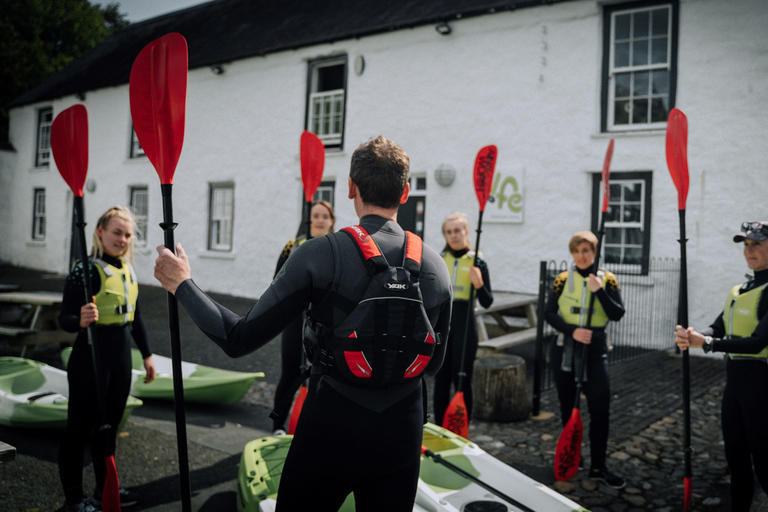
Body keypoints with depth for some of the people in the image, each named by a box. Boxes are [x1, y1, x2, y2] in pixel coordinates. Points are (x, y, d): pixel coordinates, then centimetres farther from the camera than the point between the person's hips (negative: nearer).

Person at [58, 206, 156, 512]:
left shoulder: (128, 269, 9)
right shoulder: (85, 270, -13)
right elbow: (65, 318, -16)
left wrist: (146, 354, 19)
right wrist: (80, 321, -38)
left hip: (121, 354, 7)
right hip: (91, 354, -7)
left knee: (109, 425, 18)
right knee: (81, 426, 3)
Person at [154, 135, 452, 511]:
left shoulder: (320, 254, -15)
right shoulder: (436, 266, -3)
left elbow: (239, 340, -12)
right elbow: (434, 364, 8)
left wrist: (183, 285, 1)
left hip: (329, 430, -3)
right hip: (403, 435, 4)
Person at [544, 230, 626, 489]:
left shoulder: (607, 280, 1)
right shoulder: (563, 280, 2)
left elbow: (618, 314, -7)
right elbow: (548, 313, -2)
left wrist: (599, 291, -20)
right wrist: (572, 331, -16)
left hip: (595, 349, -1)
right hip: (565, 349, 1)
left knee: (600, 409, -5)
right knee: (567, 406, 11)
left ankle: (598, 467, 7)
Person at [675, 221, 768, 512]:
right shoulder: (738, 291, 12)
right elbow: (718, 328, 4)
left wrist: (706, 342, -28)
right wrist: (691, 337, -17)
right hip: (734, 381, 8)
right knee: (736, 459, 17)